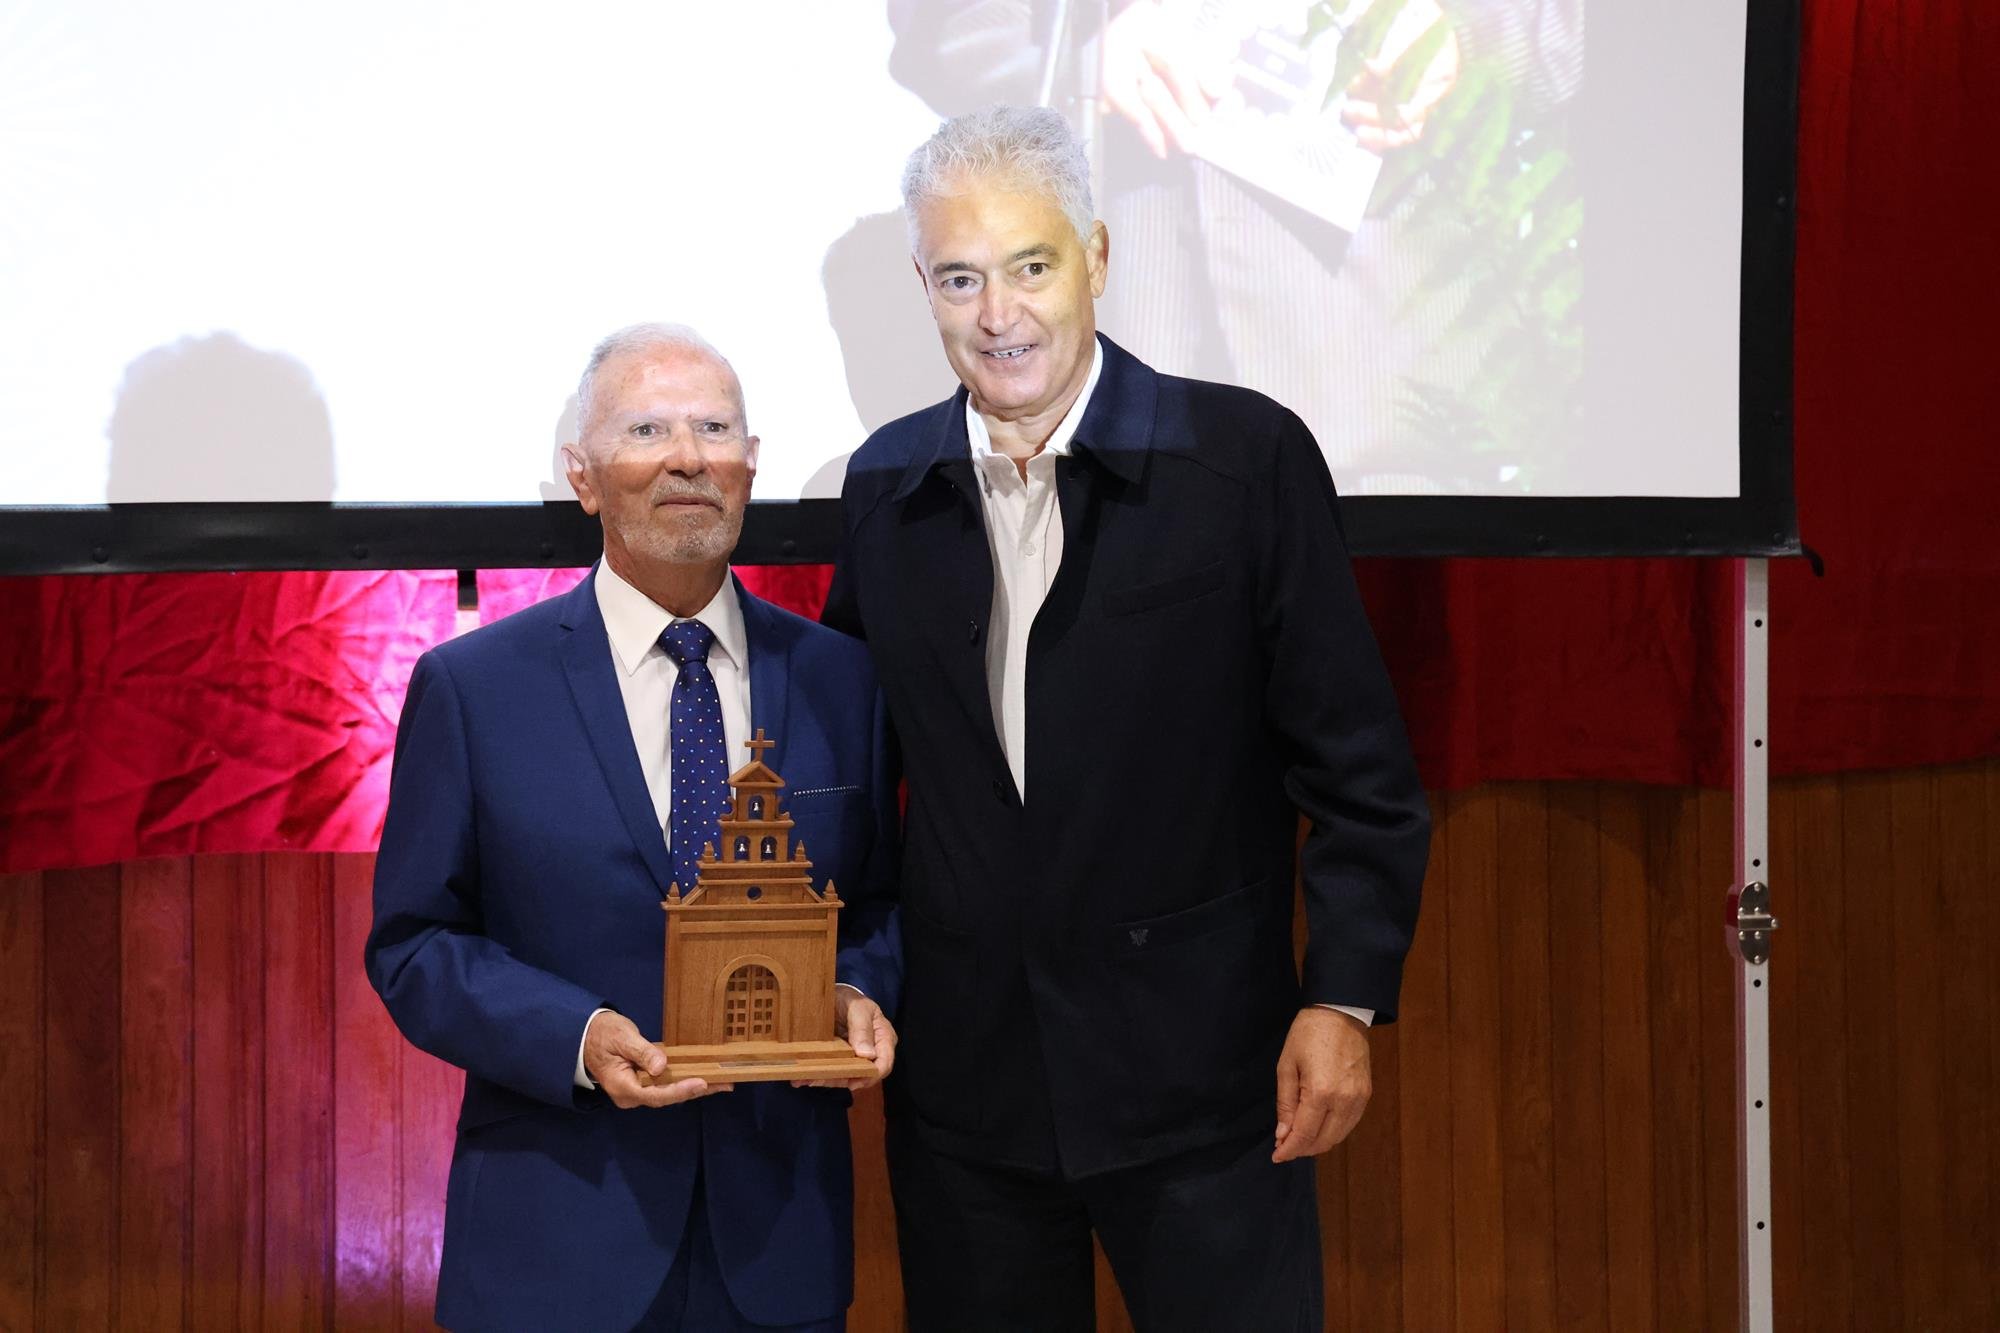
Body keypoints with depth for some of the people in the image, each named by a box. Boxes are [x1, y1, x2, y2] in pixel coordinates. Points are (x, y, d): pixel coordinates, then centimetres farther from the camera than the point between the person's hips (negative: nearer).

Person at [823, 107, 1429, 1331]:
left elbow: (1359, 770, -5)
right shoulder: (887, 484, 6)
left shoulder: (1247, 457, -6)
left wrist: (1344, 999, -10)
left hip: (1198, 1079, -3)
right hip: (963, 1080, 4)